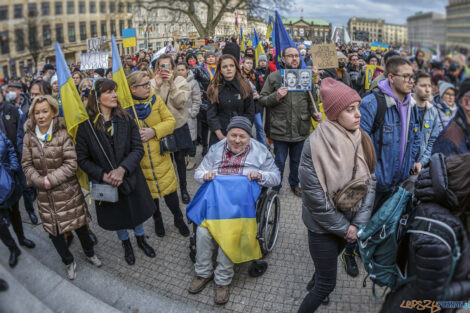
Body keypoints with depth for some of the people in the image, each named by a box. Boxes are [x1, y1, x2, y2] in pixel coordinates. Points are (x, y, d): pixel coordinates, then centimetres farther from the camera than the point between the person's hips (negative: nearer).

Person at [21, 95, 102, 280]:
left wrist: (51, 179, -19)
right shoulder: (29, 136, -2)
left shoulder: (63, 134, -12)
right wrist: (39, 180, -14)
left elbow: (71, 164, -14)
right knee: (52, 229, 12)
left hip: (68, 191, -3)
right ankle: (68, 261, 35)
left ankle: (89, 253, 38)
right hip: (45, 195, 3)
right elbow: (27, 164, 1)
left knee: (79, 224, 11)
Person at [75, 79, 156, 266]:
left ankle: (141, 239, 50)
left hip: (130, 178, 1)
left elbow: (138, 149, -13)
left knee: (136, 210, 21)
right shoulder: (86, 125, -14)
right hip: (105, 183, -1)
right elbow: (82, 159, -10)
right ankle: (126, 244, 48)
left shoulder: (125, 119, -9)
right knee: (117, 215, 19)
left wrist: (122, 169, -26)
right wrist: (103, 175, -21)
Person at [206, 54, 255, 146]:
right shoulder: (214, 88, 3)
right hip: (218, 136, 1)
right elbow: (211, 115, -1)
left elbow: (250, 113, 2)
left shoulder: (245, 87, 2)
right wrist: (220, 135, -11)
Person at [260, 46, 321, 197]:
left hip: (300, 129, 3)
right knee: (279, 161, 8)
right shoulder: (274, 77, -2)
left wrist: (315, 113, -5)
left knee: (297, 160, 18)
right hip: (280, 129, -3)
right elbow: (262, 99, -1)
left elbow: (311, 100, 13)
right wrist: (276, 97, -19)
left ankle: (294, 184, 40)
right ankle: (275, 188, 28)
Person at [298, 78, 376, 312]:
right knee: (328, 284, 5)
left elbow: (369, 183, -4)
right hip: (323, 226, -6)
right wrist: (344, 228, -15)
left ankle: (313, 284, 60)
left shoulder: (361, 140, -7)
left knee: (331, 259, 30)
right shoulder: (315, 145, -26)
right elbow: (314, 196, -23)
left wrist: (359, 223, -12)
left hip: (349, 223, 6)